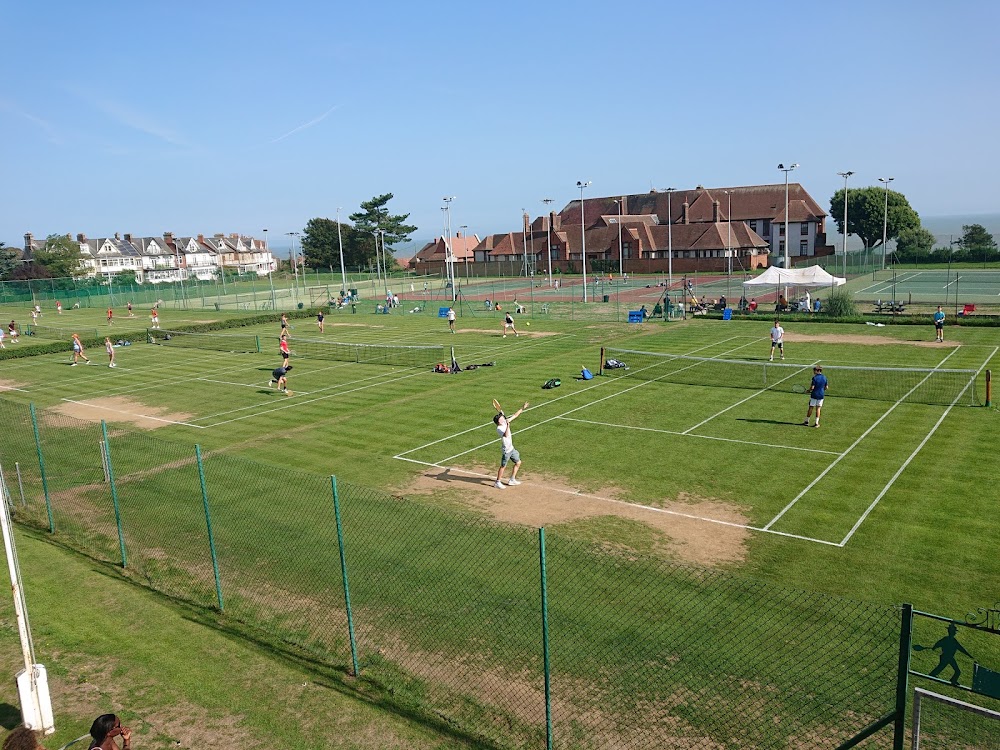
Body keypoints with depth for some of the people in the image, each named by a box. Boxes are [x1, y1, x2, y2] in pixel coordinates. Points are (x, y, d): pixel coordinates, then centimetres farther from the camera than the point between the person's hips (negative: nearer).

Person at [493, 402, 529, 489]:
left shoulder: (505, 422, 1)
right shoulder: (499, 429, -22)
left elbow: (515, 415, 8)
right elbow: (506, 435, -40)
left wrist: (522, 408, 6)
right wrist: (508, 426, -47)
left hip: (511, 448, 9)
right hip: (506, 450, -9)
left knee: (518, 462, 17)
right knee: (503, 466, -1)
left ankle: (512, 480, 27)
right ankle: (497, 482, 14)